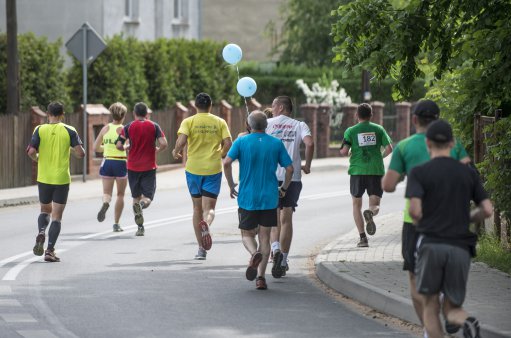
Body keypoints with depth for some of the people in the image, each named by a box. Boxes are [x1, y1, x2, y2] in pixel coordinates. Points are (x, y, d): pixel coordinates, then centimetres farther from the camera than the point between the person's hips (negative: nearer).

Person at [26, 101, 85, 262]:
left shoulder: (40, 130, -3)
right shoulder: (69, 131, -5)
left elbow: (31, 152, -11)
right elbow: (81, 153, -8)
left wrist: (37, 159, 11)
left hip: (44, 178, 1)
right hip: (62, 179, -1)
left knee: (45, 210, 21)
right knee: (57, 216, 4)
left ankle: (41, 232, -8)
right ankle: (50, 250, -4)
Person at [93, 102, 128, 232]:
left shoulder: (106, 128, 5)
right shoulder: (123, 129, -7)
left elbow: (96, 147, 8)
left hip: (107, 162, 2)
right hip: (121, 162, -2)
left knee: (107, 192, 6)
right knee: (120, 194, 11)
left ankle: (105, 203, -31)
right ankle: (116, 223, 12)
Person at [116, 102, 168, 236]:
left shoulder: (128, 127, 0)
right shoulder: (154, 126, 0)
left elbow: (119, 145, -7)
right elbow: (164, 144, -10)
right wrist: (157, 150, 11)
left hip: (133, 167, 1)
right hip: (149, 167, -1)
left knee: (136, 197, 13)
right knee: (148, 196, 3)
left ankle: (140, 227, 7)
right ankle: (144, 202, -34)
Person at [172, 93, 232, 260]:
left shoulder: (188, 122, -2)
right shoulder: (220, 122, 2)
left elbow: (181, 141, -17)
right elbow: (228, 144, -5)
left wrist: (176, 152, 3)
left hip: (193, 169, 0)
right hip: (213, 169, 0)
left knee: (197, 208, 13)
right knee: (209, 208, 1)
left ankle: (201, 248, 14)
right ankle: (206, 224, -37)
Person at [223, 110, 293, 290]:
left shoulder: (241, 142, -3)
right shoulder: (276, 144, 0)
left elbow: (227, 162, -13)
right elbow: (289, 169, -1)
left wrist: (231, 185, 0)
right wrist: (284, 188, 15)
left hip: (247, 198, -1)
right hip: (269, 199, 1)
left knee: (247, 234, 12)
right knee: (265, 237, 8)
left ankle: (254, 253, -21)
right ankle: (261, 277, 1)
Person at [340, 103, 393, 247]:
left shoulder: (351, 131, 2)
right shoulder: (378, 129, 6)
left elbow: (344, 151, -7)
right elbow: (389, 148, -1)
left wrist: (344, 152, 16)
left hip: (357, 170, -1)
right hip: (376, 170, 1)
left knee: (356, 204, 12)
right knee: (375, 204, 7)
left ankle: (362, 237, 2)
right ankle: (370, 213, -31)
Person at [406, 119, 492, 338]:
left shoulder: (418, 173, 2)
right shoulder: (469, 173, 11)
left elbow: (415, 210, -12)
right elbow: (487, 210, 5)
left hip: (431, 245, -2)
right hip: (460, 249, 2)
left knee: (430, 306, 13)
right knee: (452, 311, 10)